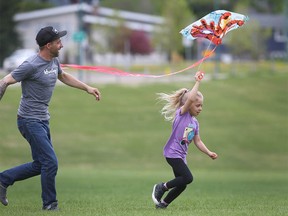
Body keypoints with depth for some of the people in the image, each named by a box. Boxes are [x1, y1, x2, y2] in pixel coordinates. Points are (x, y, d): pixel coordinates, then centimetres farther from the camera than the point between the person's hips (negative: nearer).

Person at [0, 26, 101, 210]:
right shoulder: (31, 65, -20)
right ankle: (50, 205, 4)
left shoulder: (54, 61, 6)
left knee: (40, 165, 14)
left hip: (43, 120, 9)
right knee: (50, 162, -10)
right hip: (30, 121, -9)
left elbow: (63, 76, 27)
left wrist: (87, 88, 22)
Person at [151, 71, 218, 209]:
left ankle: (163, 203, 20)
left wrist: (209, 153, 6)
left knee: (182, 185, 6)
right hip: (172, 152, -8)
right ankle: (162, 187, -3)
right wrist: (197, 82, -19)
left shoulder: (195, 122, 15)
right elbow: (190, 98, -24)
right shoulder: (182, 113, -7)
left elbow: (198, 141, 17)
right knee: (188, 178, -19)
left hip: (181, 156, 8)